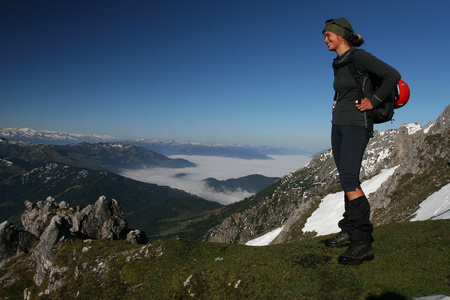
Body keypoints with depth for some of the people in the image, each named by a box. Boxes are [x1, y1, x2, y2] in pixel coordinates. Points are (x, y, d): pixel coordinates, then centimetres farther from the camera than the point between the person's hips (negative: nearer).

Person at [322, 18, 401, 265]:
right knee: (347, 181, 7)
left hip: (356, 124, -8)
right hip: (338, 125, 9)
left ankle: (363, 243, -13)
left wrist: (373, 101, -11)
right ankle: (349, 232, 14)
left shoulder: (359, 57, -8)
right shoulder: (338, 65, 17)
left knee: (349, 180, -18)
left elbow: (392, 75, -12)